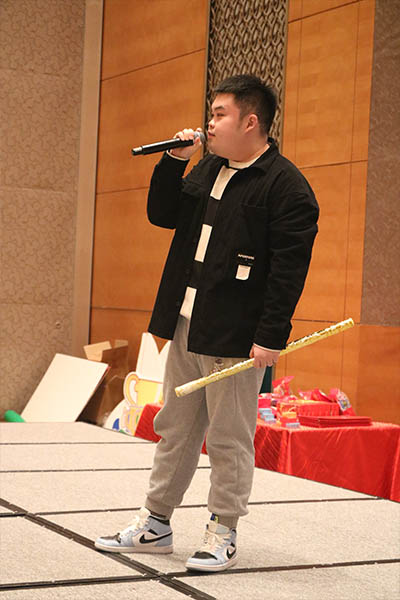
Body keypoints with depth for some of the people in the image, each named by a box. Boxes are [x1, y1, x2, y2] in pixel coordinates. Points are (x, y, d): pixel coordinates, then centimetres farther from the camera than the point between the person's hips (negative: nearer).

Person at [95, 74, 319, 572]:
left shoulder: (285, 185, -11)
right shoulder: (208, 170, 14)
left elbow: (289, 268, -16)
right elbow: (163, 215, 17)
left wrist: (271, 337, -20)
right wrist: (173, 162, 3)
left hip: (235, 338, -8)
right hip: (186, 326, 8)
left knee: (228, 440, 2)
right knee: (174, 430, 16)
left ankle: (222, 536, 16)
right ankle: (155, 524, 27)